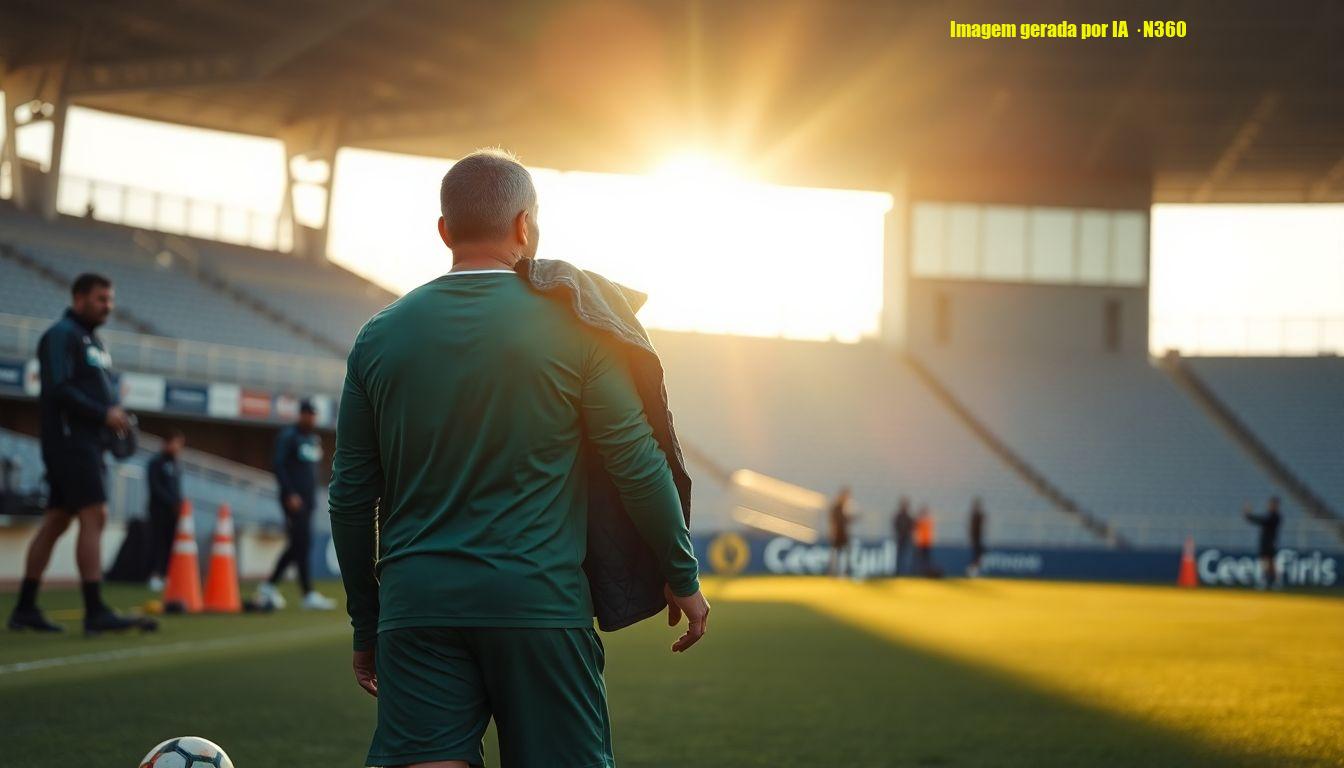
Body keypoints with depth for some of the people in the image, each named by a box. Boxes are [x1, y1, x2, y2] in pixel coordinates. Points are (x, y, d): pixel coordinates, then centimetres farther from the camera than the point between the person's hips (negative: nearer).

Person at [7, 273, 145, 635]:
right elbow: (57, 389, -18)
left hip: (88, 443, 9)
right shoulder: (61, 335, -8)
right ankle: (95, 612, -16)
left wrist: (116, 415, 5)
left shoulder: (93, 340, 21)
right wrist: (103, 414, -20)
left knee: (56, 521, 10)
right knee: (94, 517, -14)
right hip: (70, 439, -9)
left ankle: (25, 609, 15)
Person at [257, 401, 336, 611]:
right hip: (294, 498, -8)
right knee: (303, 544, -10)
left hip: (308, 499, 8)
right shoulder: (288, 436, -7)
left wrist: (313, 497, 18)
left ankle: (269, 586, 21)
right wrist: (290, 494, -20)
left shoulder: (315, 438, 17)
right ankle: (309, 595, -11)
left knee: (297, 545, 10)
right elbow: (278, 466, -13)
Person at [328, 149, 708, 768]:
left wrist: (366, 625, 19)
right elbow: (637, 463, -1)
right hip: (540, 602, -2)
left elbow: (351, 497, 10)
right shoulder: (571, 324, -1)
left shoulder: (379, 337, 7)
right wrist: (682, 577, 12)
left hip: (416, 603, 2)